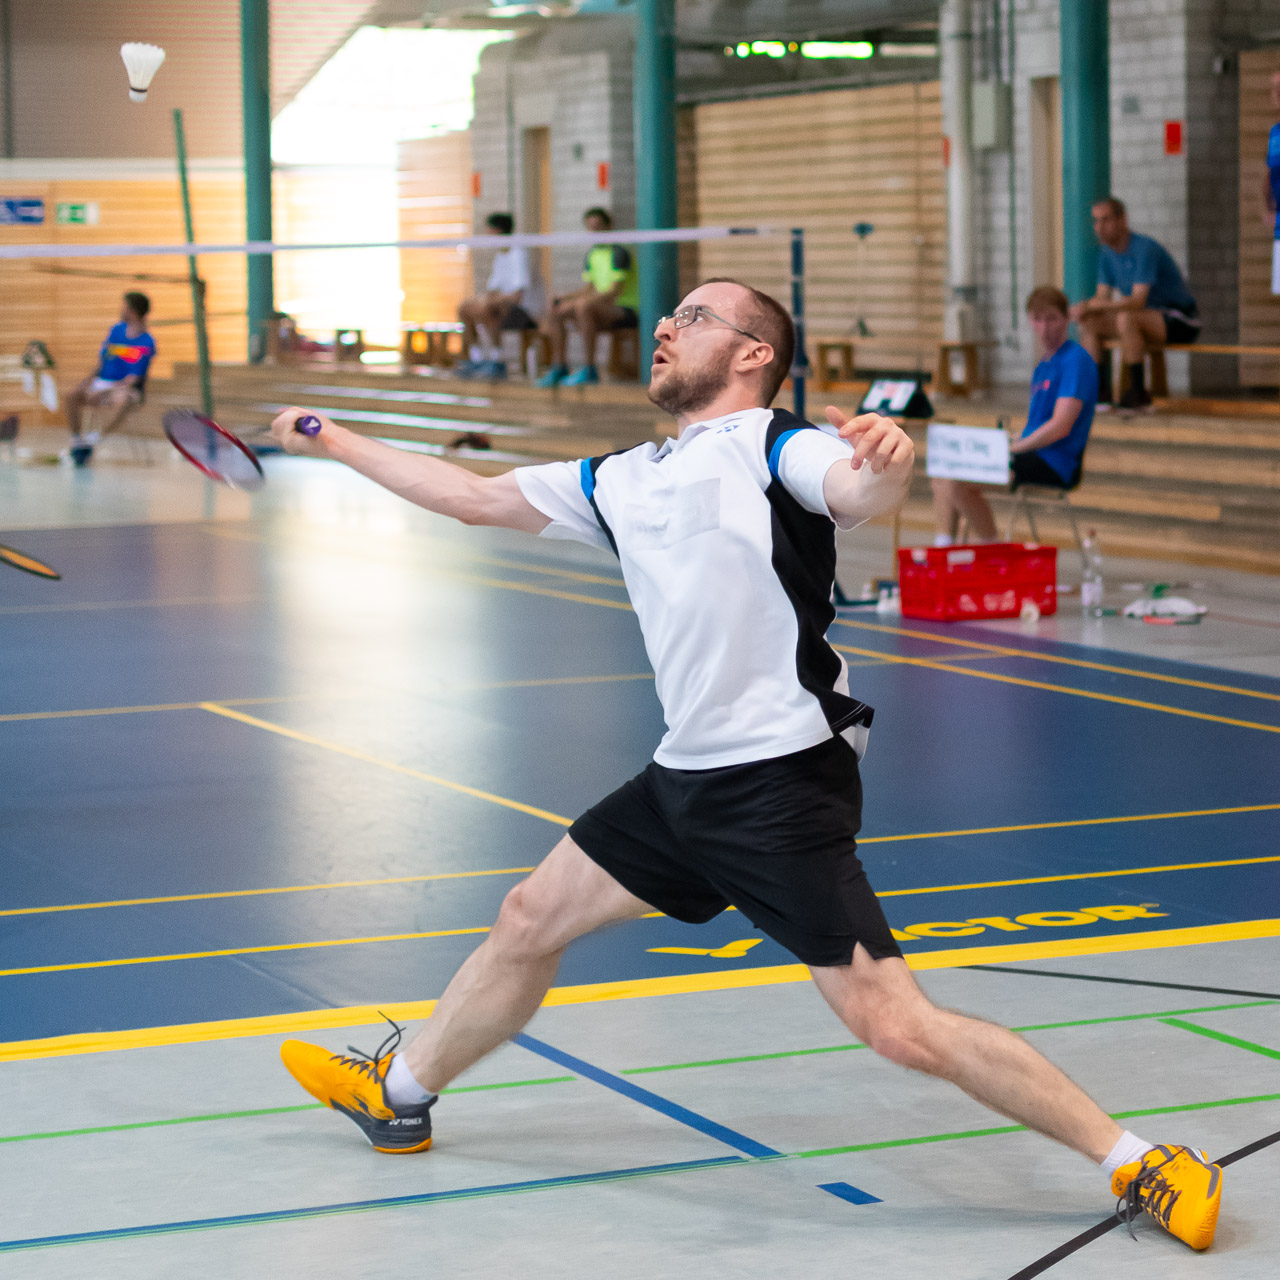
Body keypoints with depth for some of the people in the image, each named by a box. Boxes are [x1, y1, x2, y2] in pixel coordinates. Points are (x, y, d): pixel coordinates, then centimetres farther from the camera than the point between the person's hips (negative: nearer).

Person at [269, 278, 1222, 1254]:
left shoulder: (775, 445, -6)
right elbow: (474, 496, 28)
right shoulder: (621, 480, 18)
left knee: (896, 1026, -14)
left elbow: (860, 493, -28)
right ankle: (400, 1094, 40)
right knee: (531, 919, 18)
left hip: (783, 781, -8)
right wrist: (333, 442, 31)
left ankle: (1140, 1165, -7)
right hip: (687, 779, 8)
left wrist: (888, 459, -51)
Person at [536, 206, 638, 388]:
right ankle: (559, 368, -1)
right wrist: (564, 299, -1)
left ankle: (590, 371, -31)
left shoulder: (619, 253, -13)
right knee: (554, 310, -2)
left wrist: (573, 301, -26)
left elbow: (614, 292, -20)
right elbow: (589, 289, 19)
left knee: (583, 305, -35)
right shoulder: (593, 254, 14)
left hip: (626, 310, -9)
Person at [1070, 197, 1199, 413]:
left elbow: (1137, 301, -30)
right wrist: (1084, 307, -18)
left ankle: (1139, 393, -27)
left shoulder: (1144, 249, -22)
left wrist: (1090, 306, -37)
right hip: (1150, 317, 9)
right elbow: (1103, 296, 7)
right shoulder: (1107, 253, 5)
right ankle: (1101, 391, -4)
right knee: (1088, 322, -3)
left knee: (1126, 318, -36)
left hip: (1180, 322, -9)